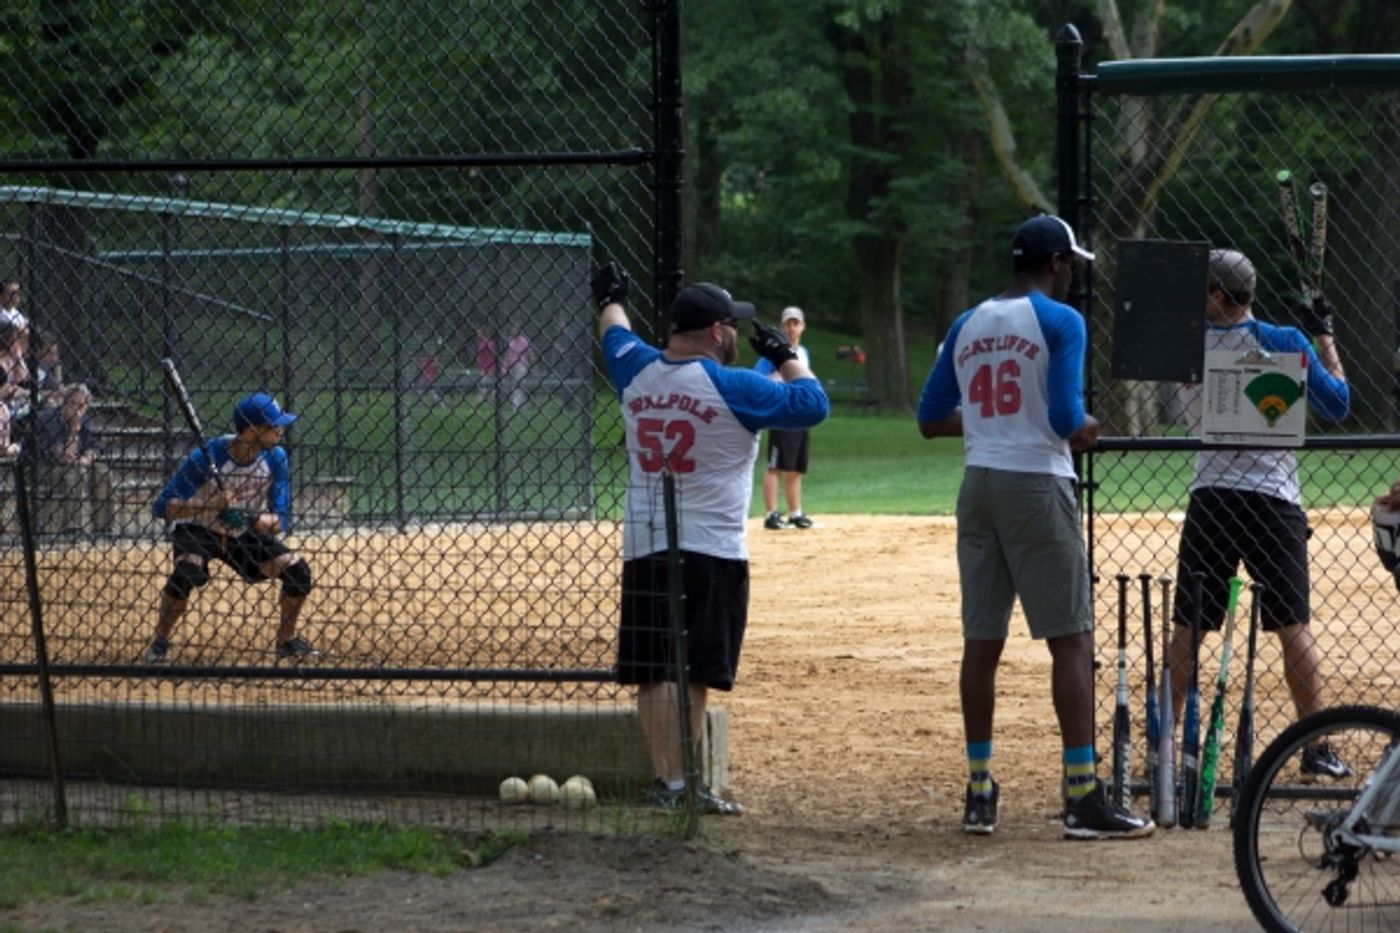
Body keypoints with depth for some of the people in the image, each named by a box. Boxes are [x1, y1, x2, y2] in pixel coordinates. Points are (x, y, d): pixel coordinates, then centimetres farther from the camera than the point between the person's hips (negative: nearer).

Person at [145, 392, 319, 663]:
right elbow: (163, 506, -26)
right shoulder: (207, 457, -27)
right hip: (197, 530, -4)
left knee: (296, 570, -12)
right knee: (187, 572, -34)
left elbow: (281, 521, -15)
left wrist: (249, 519, -36)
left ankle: (287, 640, 10)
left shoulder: (275, 458, -15)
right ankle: (160, 642, -14)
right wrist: (208, 504, -41)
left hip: (244, 535, 4)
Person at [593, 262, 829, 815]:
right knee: (694, 674, -5)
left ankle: (667, 781, 0)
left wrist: (610, 300, 51)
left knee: (653, 672, 4)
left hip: (642, 548, 5)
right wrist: (783, 355, 9)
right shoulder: (732, 388, -9)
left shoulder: (637, 374, 8)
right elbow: (811, 404, -7)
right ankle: (683, 785, -10)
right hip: (711, 551, -5)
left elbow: (615, 337, 30)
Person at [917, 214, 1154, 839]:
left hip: (979, 486, 6)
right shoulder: (1059, 321, -8)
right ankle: (1082, 798, -9)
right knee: (1070, 639, -4)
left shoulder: (967, 326, 10)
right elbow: (1066, 420, -16)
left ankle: (979, 791, 12)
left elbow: (931, 420, 14)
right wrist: (1088, 430, 6)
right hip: (1036, 486, -6)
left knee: (982, 640, 9)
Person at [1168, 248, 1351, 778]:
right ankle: (1315, 750, 0)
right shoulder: (1283, 344, -6)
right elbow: (1336, 405, 0)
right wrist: (1325, 337, 10)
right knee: (1293, 626, 2)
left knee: (1186, 630, 7)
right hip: (1273, 499, -1)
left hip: (1209, 500, 2)